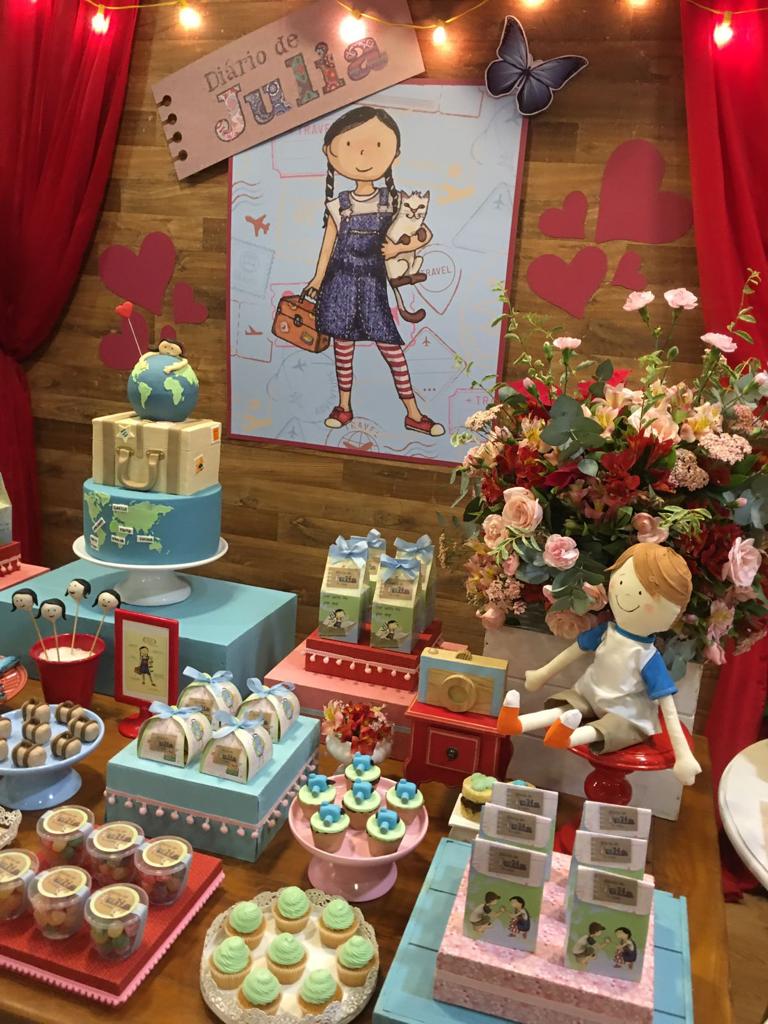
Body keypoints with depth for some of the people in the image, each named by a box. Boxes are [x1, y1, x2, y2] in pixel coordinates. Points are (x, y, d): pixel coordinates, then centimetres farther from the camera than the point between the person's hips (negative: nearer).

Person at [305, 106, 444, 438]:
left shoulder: (392, 200, 3)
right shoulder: (339, 204, 2)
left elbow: (425, 235, 7)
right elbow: (328, 244, 7)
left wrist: (398, 248, -6)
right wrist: (317, 280, 3)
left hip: (373, 281, -1)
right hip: (341, 280, 1)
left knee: (390, 344, -4)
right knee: (342, 343, 6)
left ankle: (413, 413, 1)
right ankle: (344, 407, 20)